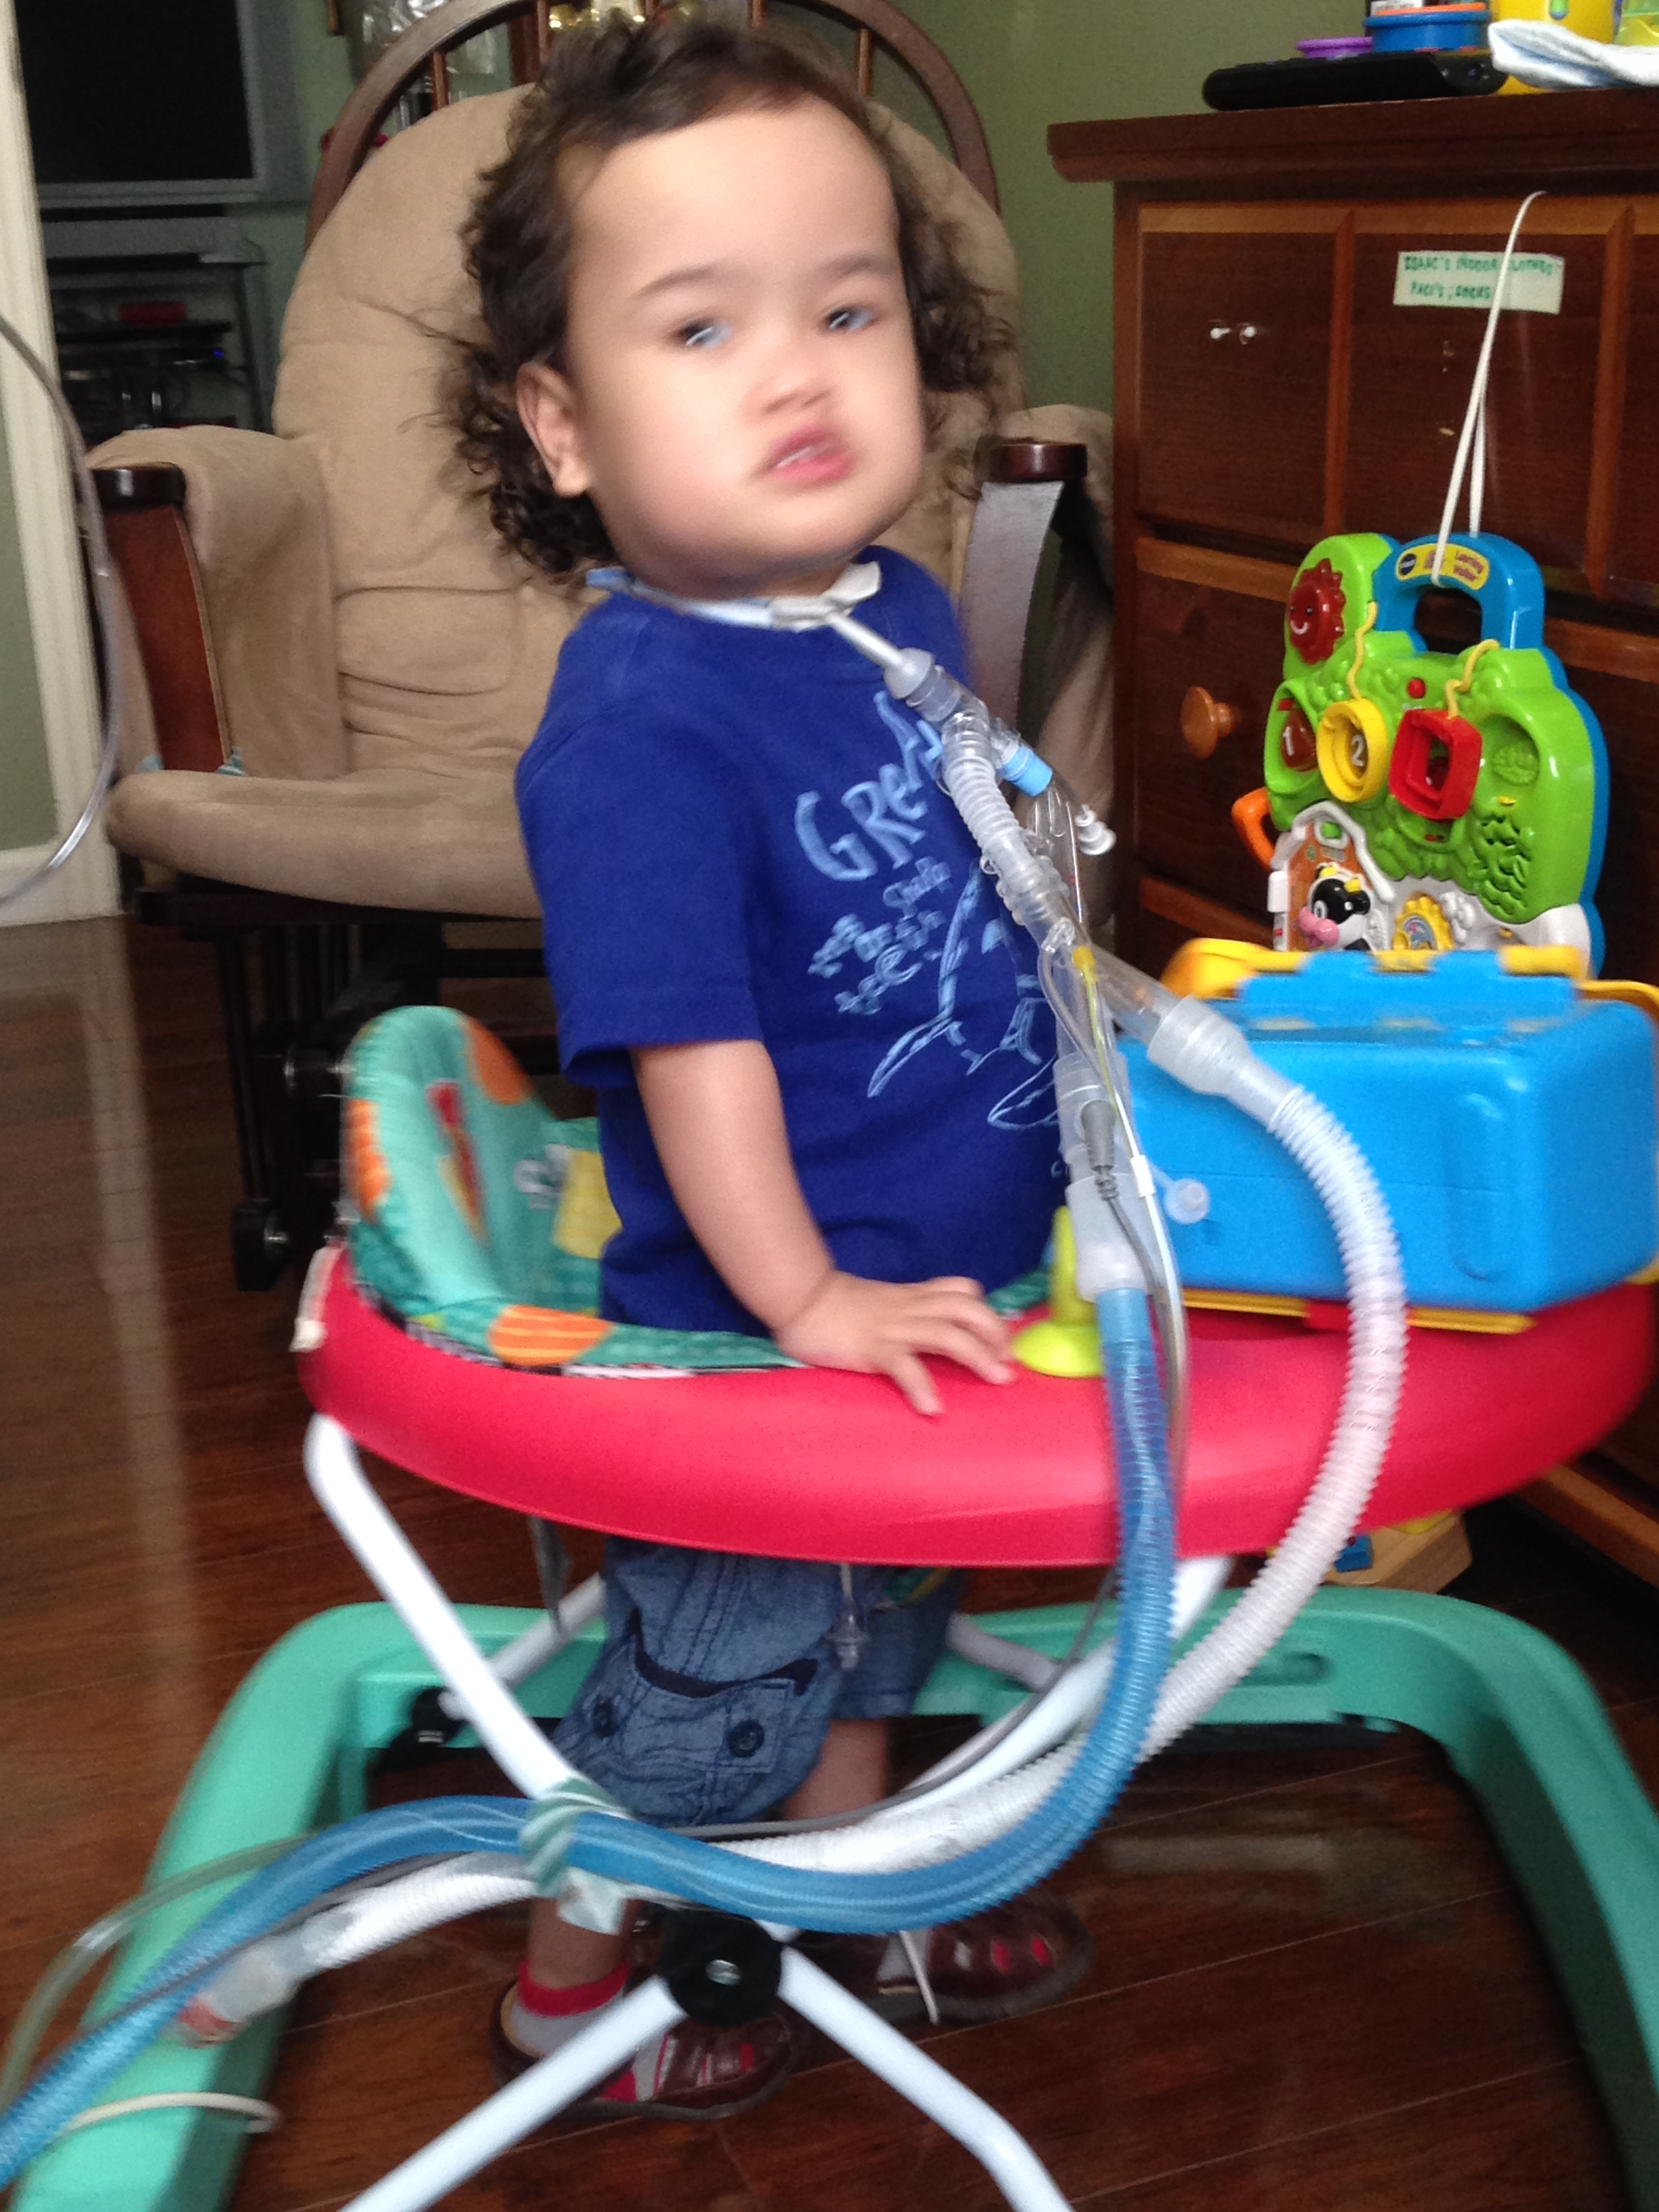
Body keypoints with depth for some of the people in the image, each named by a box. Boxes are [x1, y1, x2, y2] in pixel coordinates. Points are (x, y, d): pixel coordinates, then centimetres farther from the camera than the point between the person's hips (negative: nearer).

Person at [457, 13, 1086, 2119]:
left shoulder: (902, 610, -2)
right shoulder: (638, 725, -28)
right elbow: (693, 1044, -28)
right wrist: (802, 1297, -27)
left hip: (937, 1292, 8)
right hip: (757, 1328, -8)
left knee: (873, 1619, 27)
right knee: (718, 1663, 13)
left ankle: (858, 1905, 52)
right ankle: (569, 1977, 39)